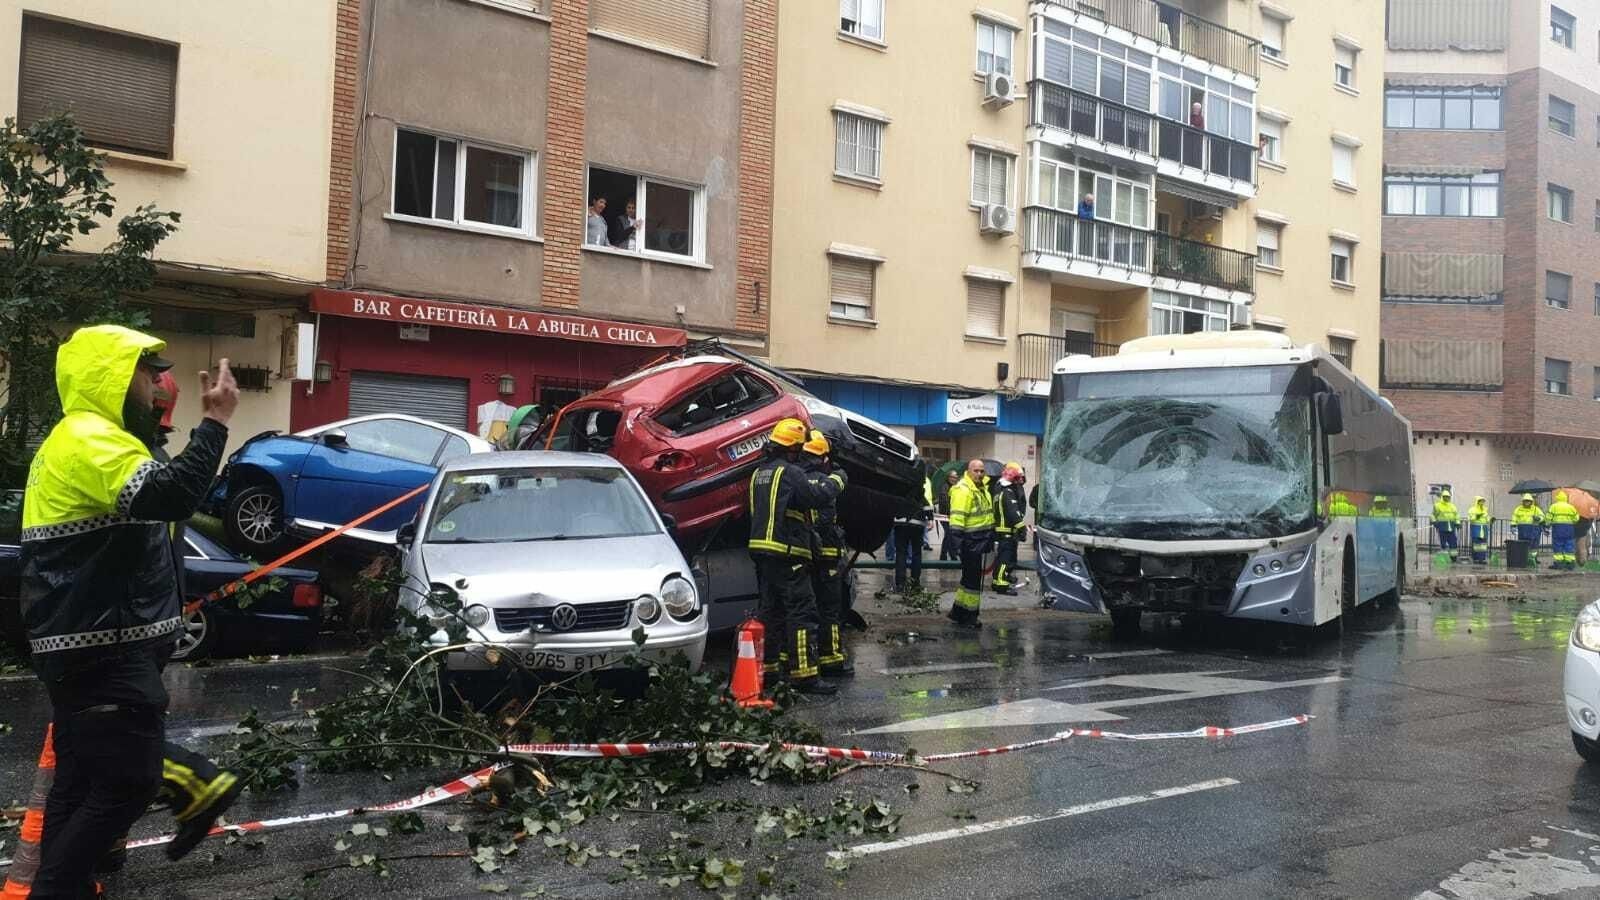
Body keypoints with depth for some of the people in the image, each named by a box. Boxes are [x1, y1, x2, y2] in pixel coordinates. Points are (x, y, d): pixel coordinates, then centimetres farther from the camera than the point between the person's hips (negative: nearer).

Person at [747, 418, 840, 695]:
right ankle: (804, 675, -9)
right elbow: (816, 497, -18)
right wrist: (837, 480, 0)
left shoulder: (760, 472, 16)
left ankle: (766, 666, 22)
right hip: (787, 553, -9)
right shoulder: (791, 472, -12)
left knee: (771, 610, 17)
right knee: (801, 612, -7)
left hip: (761, 550, 9)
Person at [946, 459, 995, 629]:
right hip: (970, 542, -10)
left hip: (979, 542, 10)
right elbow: (957, 518, -21)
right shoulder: (962, 490, -16)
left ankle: (958, 611, 27)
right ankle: (968, 616, 3)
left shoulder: (983, 488, 15)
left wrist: (991, 535, 26)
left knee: (971, 578, 16)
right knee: (973, 579, -5)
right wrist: (958, 541, -25)